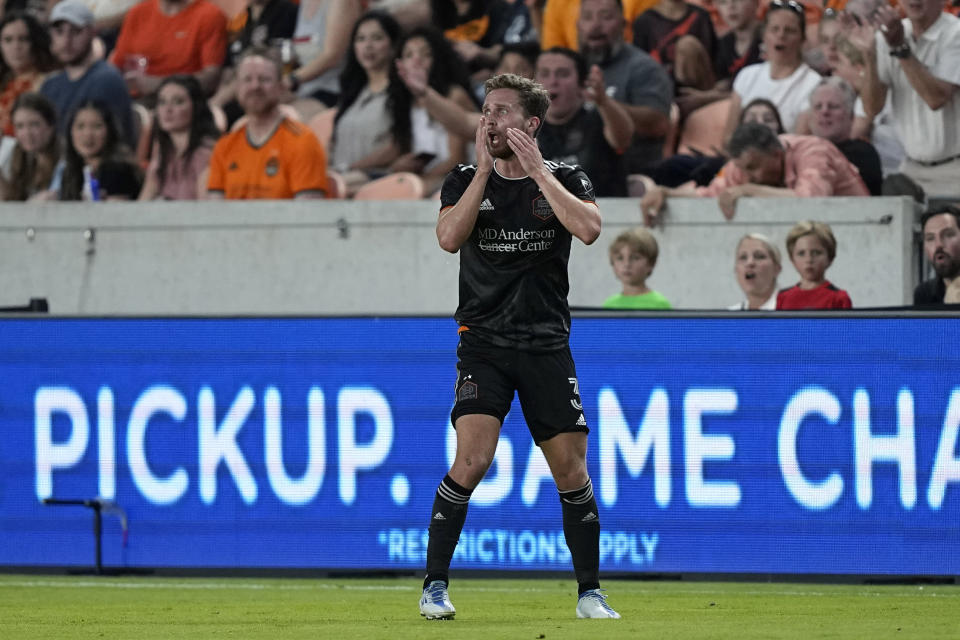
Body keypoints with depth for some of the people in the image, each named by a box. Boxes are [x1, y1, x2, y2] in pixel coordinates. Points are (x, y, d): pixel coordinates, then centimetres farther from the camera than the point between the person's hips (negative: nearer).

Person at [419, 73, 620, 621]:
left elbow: (588, 228, -16)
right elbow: (450, 237, -13)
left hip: (547, 345, 1)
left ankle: (590, 592, 14)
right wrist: (484, 169, -13)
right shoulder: (466, 181, 5)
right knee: (472, 460, -18)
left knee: (571, 469, 0)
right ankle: (435, 586, -10)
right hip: (483, 344, -1)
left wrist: (537, 169, -14)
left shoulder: (565, 179, 3)